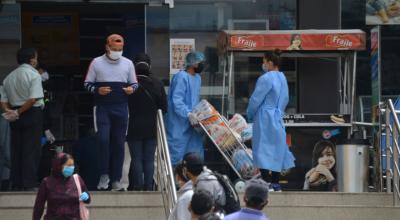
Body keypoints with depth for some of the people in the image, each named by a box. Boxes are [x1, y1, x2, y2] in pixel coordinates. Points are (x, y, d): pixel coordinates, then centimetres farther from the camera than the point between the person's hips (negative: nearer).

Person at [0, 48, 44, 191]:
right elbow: (33, 99, -19)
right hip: (32, 114, -6)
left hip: (15, 118, 6)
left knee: (16, 150, 9)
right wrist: (18, 113, -13)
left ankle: (16, 184, 9)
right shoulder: (33, 75, -8)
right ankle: (29, 184, -6)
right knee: (31, 150, -4)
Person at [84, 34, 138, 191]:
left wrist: (131, 89, -7)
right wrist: (97, 90, -15)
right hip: (102, 107, -2)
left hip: (121, 108, 2)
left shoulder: (128, 64, 10)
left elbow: (134, 84, 16)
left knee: (119, 144, 2)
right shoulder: (97, 63, 3)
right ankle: (104, 175, -3)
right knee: (103, 139, -15)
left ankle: (116, 180, 7)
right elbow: (88, 83, 5)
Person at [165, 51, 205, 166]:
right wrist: (188, 114, -32)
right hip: (179, 123, -9)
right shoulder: (181, 77, -16)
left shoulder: (197, 78, 13)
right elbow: (176, 100, -24)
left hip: (191, 122, 9)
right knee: (178, 154, -6)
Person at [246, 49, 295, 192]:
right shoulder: (282, 78, 9)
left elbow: (256, 100, -13)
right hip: (278, 119, 8)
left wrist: (250, 115, 3)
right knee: (276, 151, 12)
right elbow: (285, 99, 18)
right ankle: (275, 183, 15)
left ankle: (267, 184, -11)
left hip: (265, 120, -8)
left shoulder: (266, 79, -17)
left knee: (263, 152, -6)